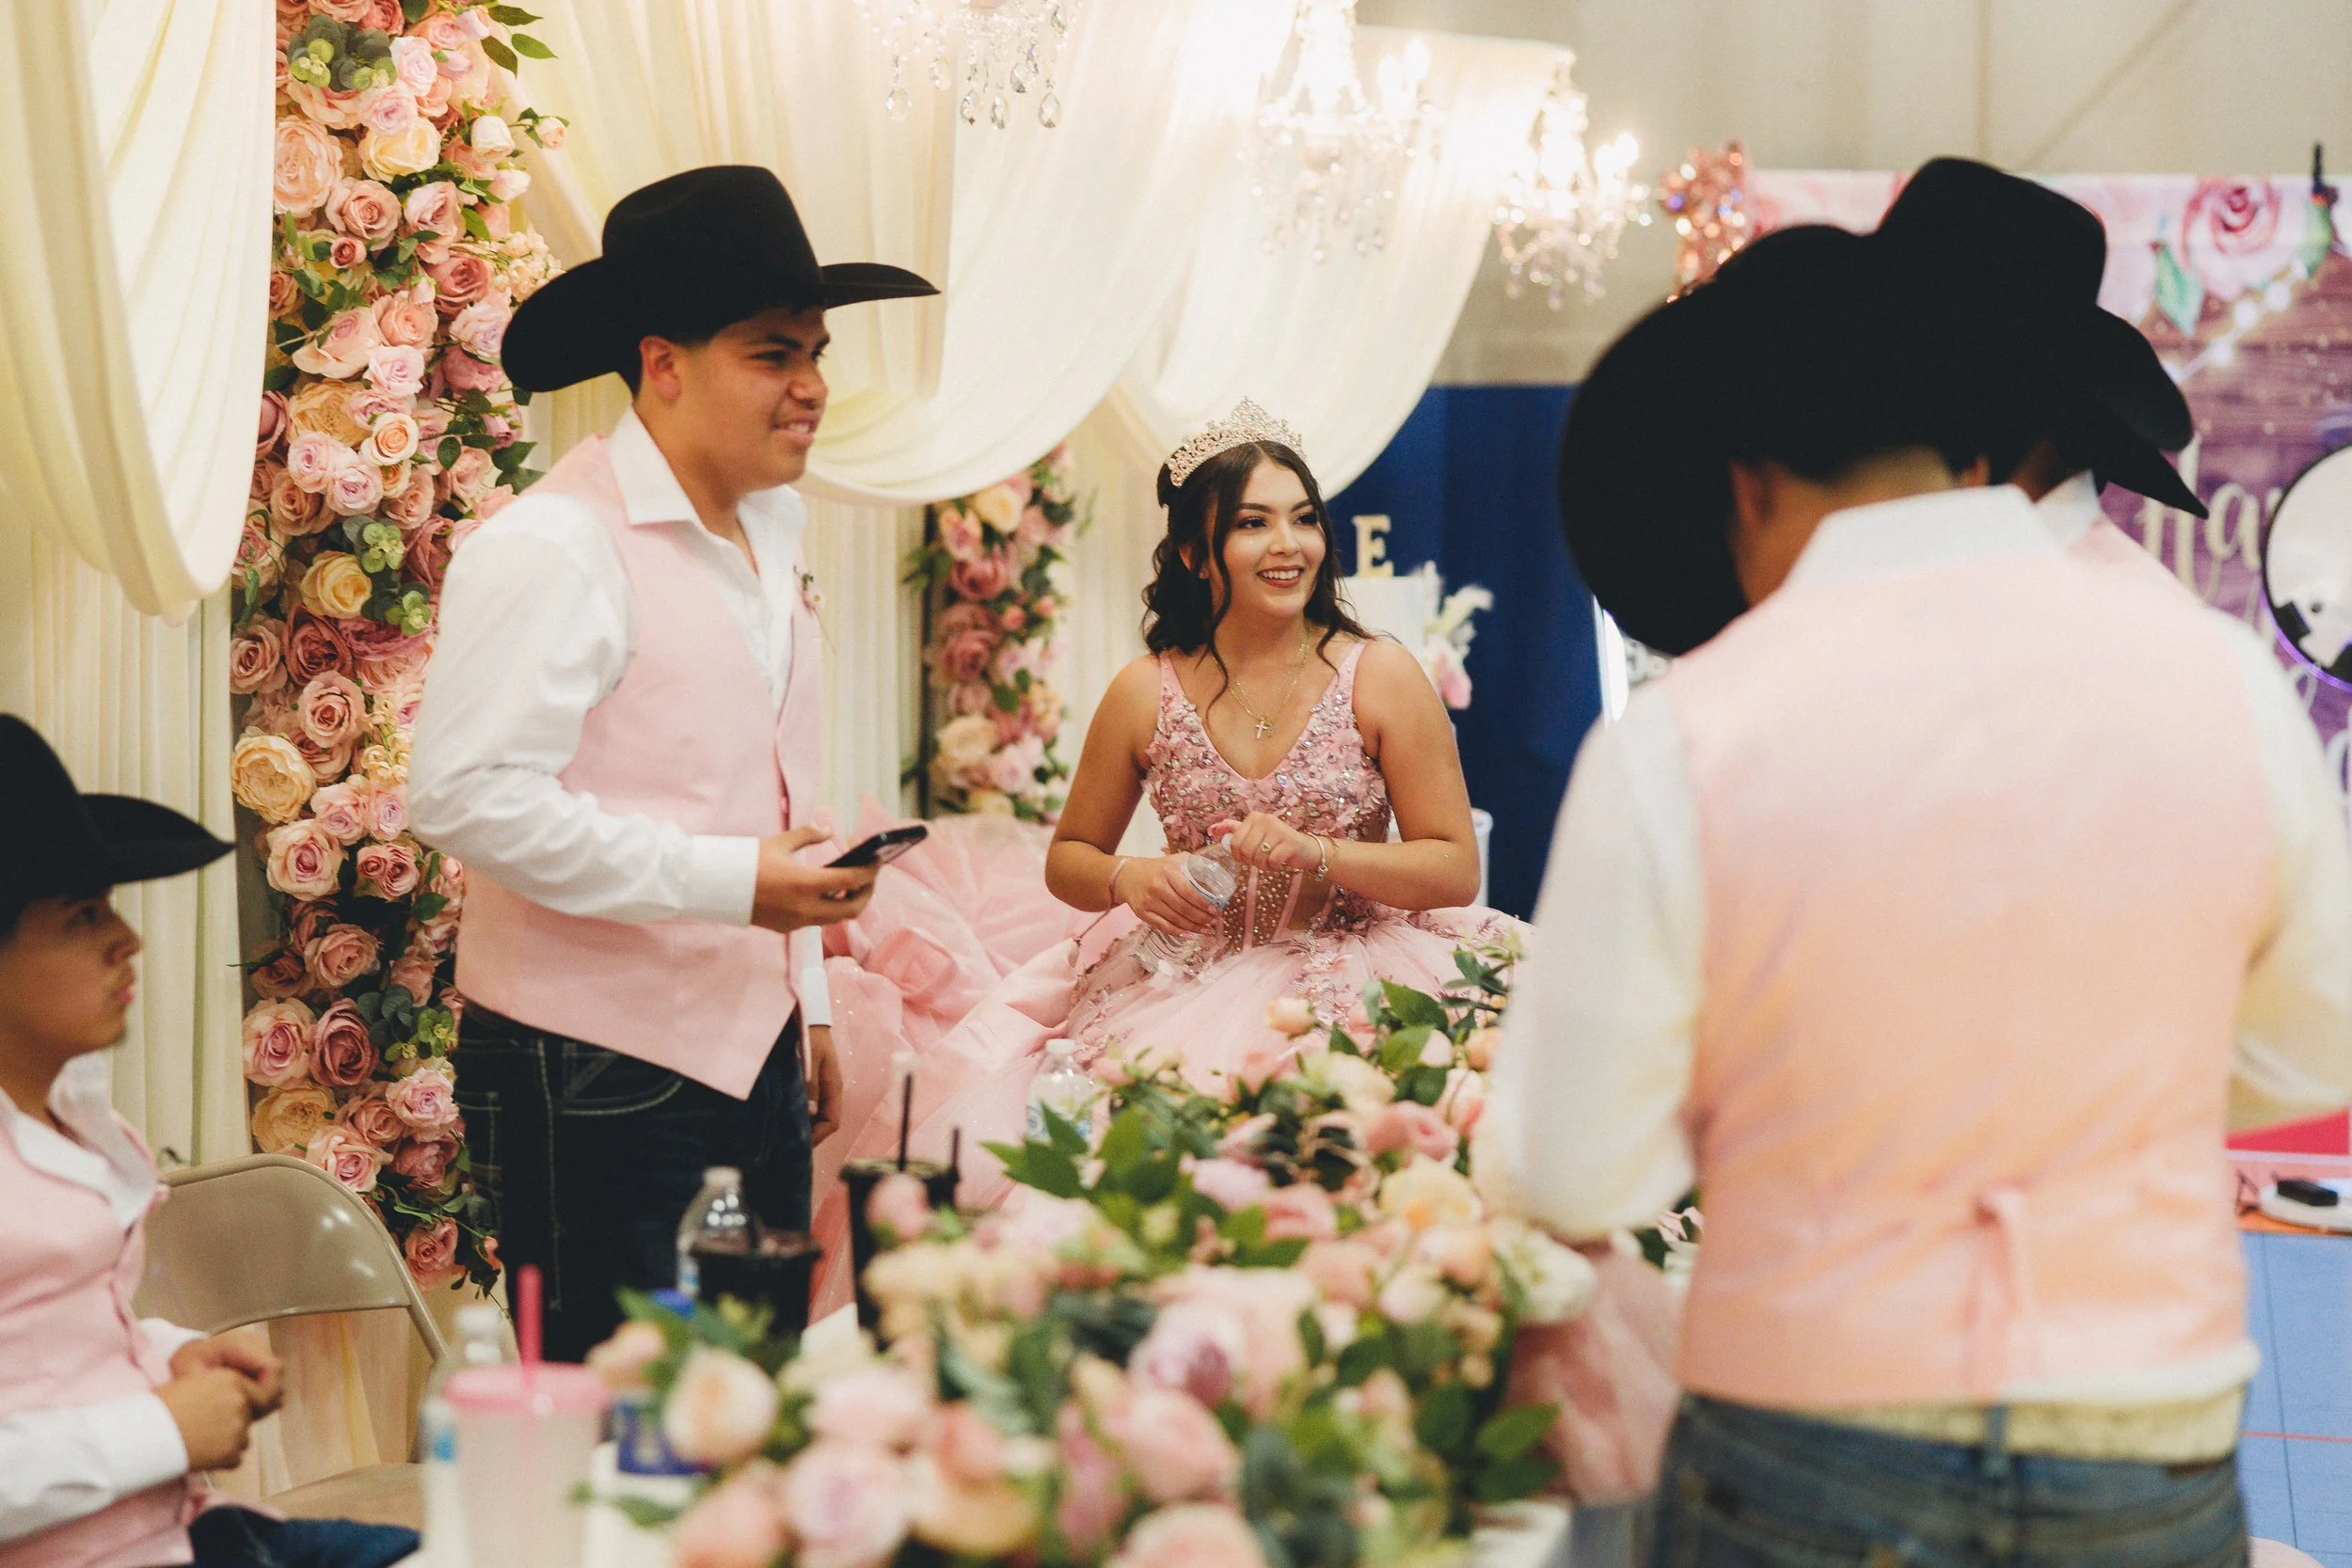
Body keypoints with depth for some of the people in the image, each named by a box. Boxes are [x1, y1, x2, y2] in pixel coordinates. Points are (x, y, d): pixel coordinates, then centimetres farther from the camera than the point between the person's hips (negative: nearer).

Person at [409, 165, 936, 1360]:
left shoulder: (767, 534, 15)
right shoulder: (555, 548, -14)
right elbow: (467, 795, -22)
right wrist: (730, 882, -21)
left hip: (752, 1057, 9)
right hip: (598, 1081, -8)